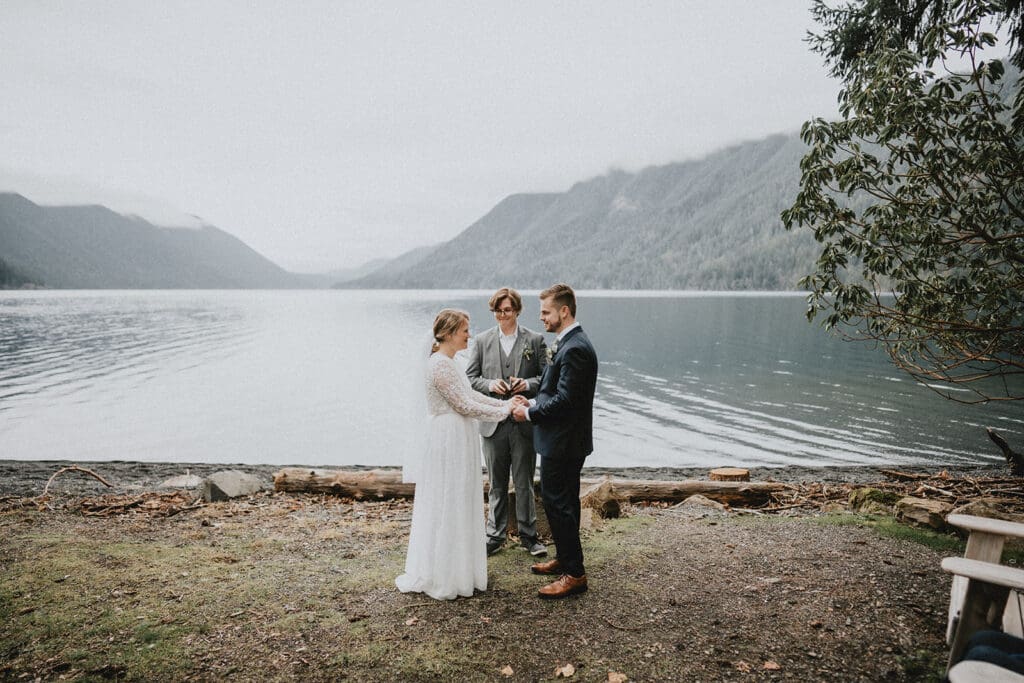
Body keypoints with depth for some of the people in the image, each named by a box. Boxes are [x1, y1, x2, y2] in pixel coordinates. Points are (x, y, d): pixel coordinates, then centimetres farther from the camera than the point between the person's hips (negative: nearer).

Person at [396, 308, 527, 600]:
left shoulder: (448, 362, 13)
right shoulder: (441, 364, -19)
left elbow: (470, 395, 15)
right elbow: (465, 405, -19)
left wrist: (506, 402, 7)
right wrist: (504, 411, -11)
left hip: (458, 439, 10)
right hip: (451, 439, -10)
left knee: (458, 504, 18)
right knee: (448, 505, 1)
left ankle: (457, 568, 31)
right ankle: (444, 576, 15)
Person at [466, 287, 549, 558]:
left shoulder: (535, 340, 2)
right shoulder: (483, 340, 6)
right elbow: (470, 377, 5)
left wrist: (527, 384, -16)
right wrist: (489, 385, -13)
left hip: (524, 422, -1)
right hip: (493, 422, 2)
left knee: (524, 482, 8)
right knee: (496, 483, 12)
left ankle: (528, 535, 22)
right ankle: (495, 535, 25)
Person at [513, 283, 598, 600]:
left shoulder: (575, 348, -22)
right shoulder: (566, 342, 11)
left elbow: (565, 399, -25)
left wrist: (530, 413, -14)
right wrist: (535, 403, 5)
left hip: (563, 442, -11)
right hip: (563, 440, 11)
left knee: (558, 504, -2)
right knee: (563, 502, 20)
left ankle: (574, 573, 10)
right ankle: (564, 558, 35)